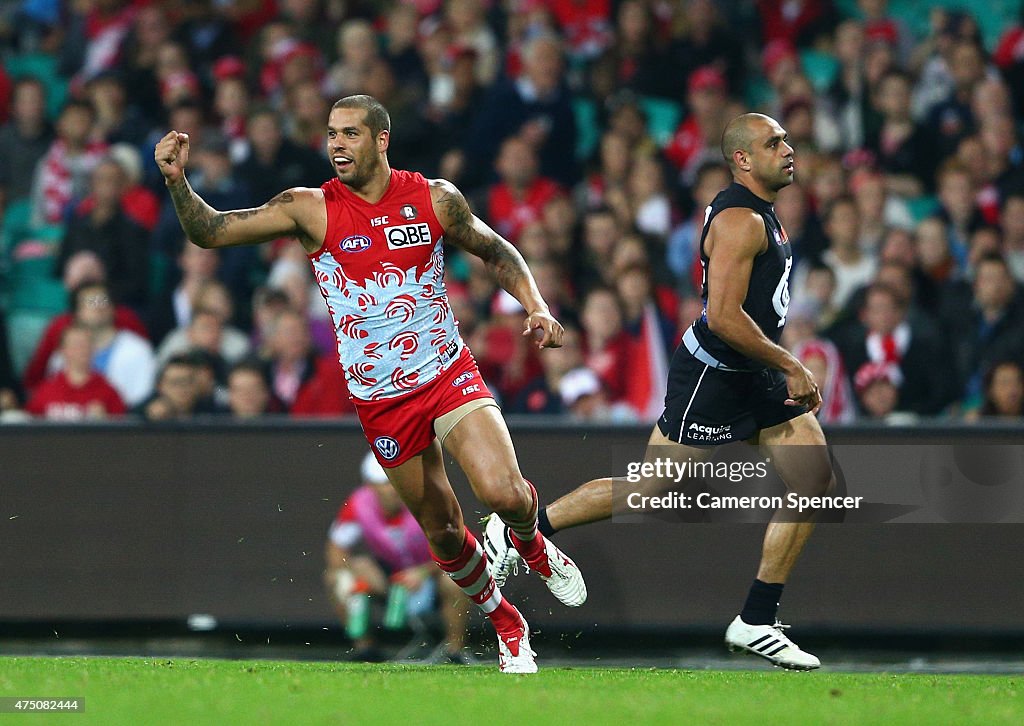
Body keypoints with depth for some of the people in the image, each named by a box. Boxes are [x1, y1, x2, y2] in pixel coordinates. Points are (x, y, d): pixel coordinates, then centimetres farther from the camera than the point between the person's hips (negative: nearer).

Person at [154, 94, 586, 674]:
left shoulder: (436, 198, -4)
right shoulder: (311, 210, -8)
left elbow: (496, 251, 12)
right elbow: (211, 232, -12)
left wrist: (537, 308, -3)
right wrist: (178, 182, -29)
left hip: (449, 375, -1)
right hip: (381, 401, 1)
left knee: (504, 494, -22)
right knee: (442, 531, 8)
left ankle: (535, 547, 14)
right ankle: (508, 628, 32)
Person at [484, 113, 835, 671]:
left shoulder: (759, 213, 14)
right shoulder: (739, 221, -19)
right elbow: (724, 316, -27)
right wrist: (790, 367, -22)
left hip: (753, 375, 10)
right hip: (710, 374, -10)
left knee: (817, 483, 0)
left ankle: (756, 623, 4)